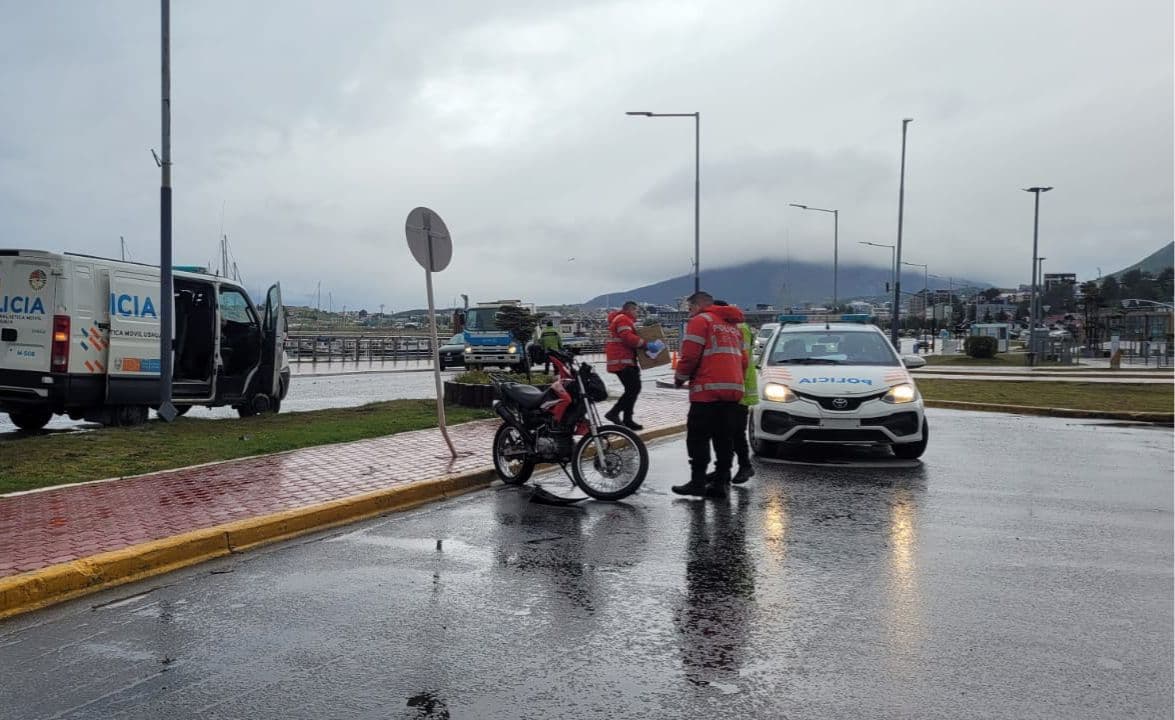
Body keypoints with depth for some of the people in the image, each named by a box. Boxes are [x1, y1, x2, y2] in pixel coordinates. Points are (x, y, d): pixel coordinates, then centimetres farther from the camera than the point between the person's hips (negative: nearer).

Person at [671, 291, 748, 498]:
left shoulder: (701, 320, -2)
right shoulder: (733, 325, 24)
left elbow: (690, 355, -11)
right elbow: (744, 359, 22)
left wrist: (680, 378, 3)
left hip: (709, 390, -8)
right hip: (734, 389, 8)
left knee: (698, 436, -4)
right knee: (724, 438, 9)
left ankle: (698, 481, -6)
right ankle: (721, 482, 8)